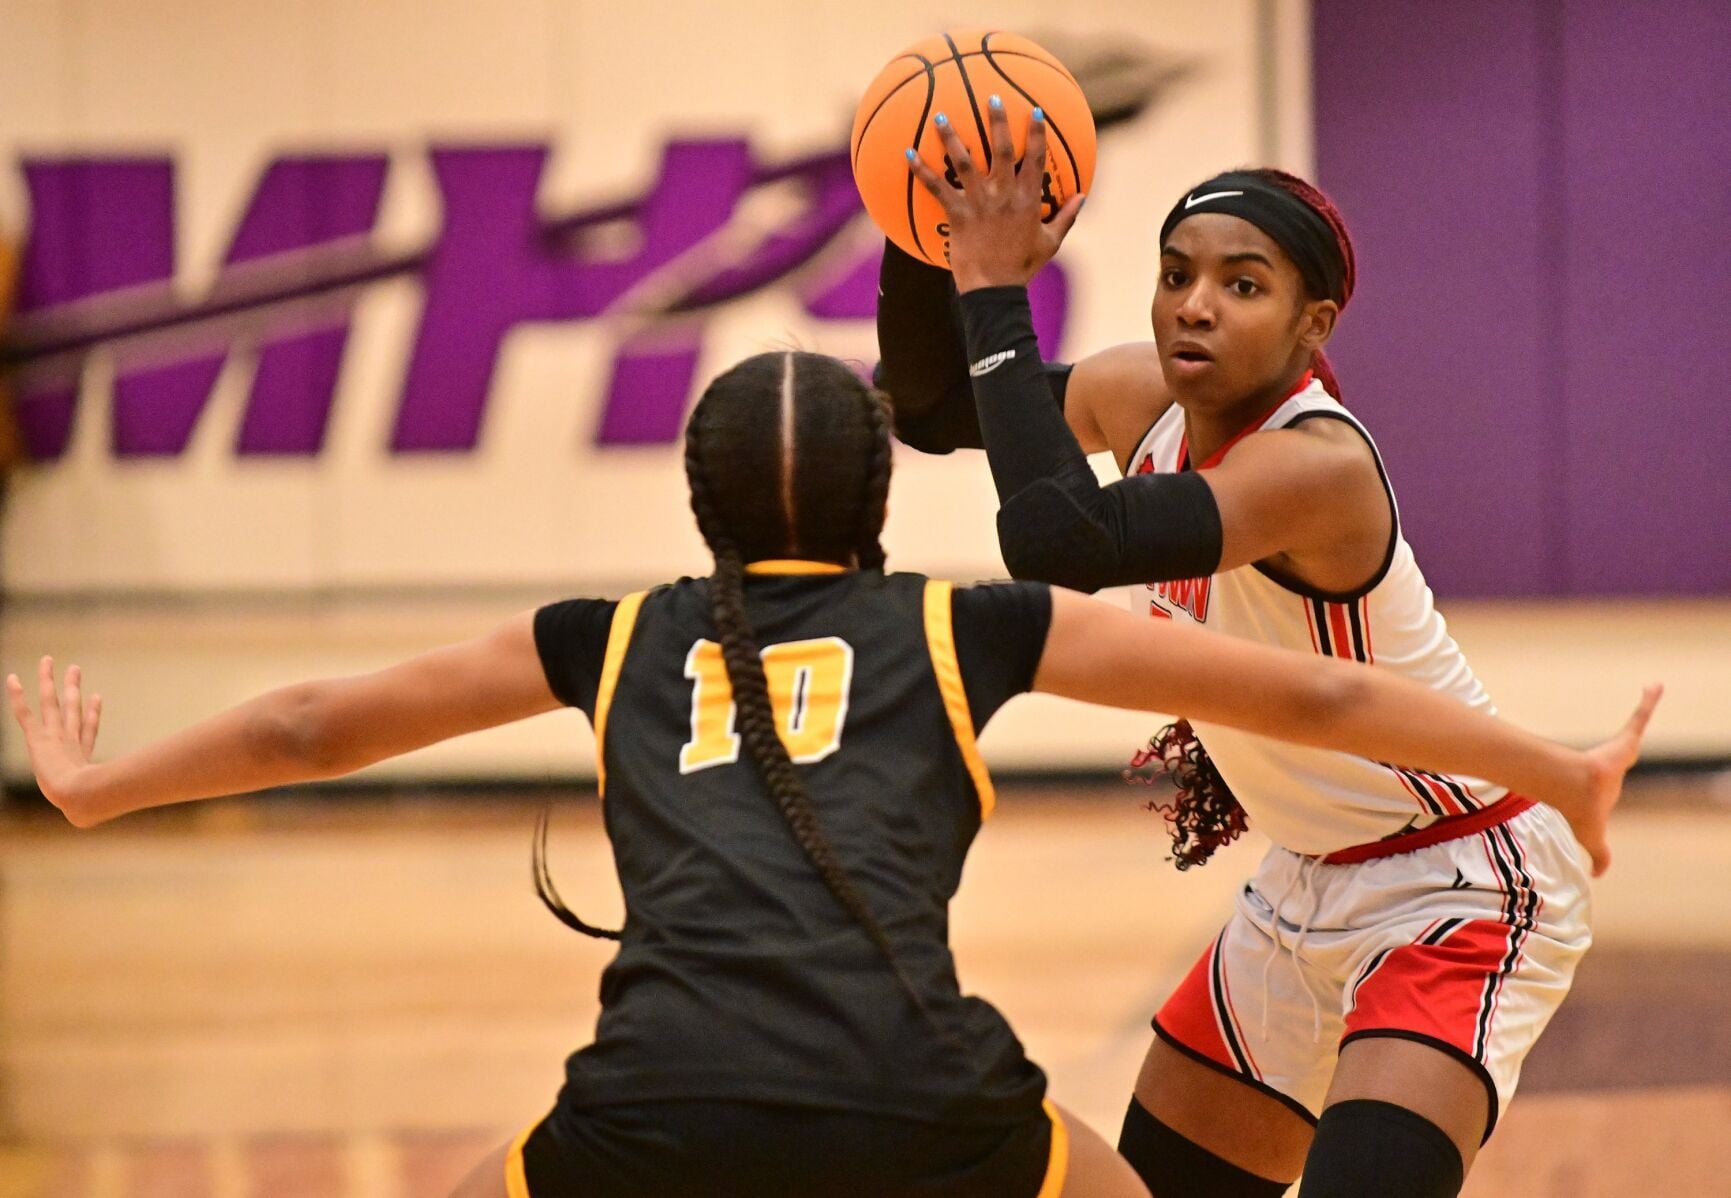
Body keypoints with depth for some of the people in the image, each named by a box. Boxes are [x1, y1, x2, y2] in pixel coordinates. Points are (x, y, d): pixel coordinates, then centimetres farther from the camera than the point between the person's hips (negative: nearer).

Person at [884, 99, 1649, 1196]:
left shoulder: (1318, 465, -31)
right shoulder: (1147, 396, -7)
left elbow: (1059, 543, -43)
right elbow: (931, 408, 7)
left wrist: (996, 289, -38)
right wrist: (925, 246, -12)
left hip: (1463, 893, -9)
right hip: (1313, 886, 9)